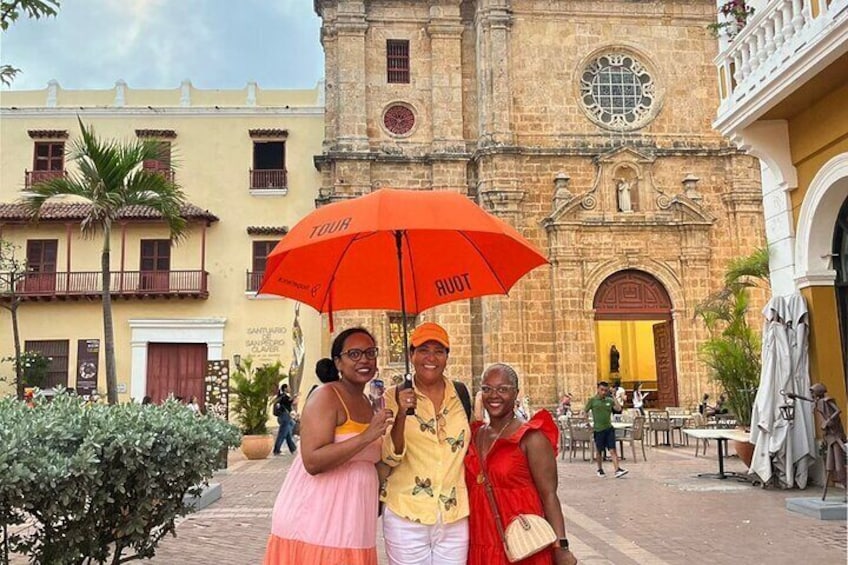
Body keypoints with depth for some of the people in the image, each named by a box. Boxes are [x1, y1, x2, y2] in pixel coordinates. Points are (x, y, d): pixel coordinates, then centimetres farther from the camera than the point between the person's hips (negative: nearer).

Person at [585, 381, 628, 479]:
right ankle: (600, 470, 25)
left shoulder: (609, 400, 6)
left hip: (609, 428, 2)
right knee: (599, 451, 9)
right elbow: (585, 412, 4)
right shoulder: (592, 400, -2)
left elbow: (619, 408, -7)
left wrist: (613, 396, -6)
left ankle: (617, 470, -10)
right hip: (598, 429, -2)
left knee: (613, 450, -6)